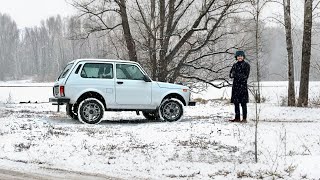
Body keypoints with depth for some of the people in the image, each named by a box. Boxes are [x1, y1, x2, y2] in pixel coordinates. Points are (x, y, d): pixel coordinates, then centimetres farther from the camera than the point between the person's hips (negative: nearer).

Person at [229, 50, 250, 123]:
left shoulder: (246, 65, -1)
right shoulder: (235, 65, 14)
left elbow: (246, 76, -8)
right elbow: (230, 74, 13)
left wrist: (236, 75, -16)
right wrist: (232, 75, -11)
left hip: (243, 85, -5)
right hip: (235, 85, 5)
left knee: (243, 103, -4)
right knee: (236, 102, 7)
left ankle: (244, 118, -1)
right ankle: (237, 118, 14)